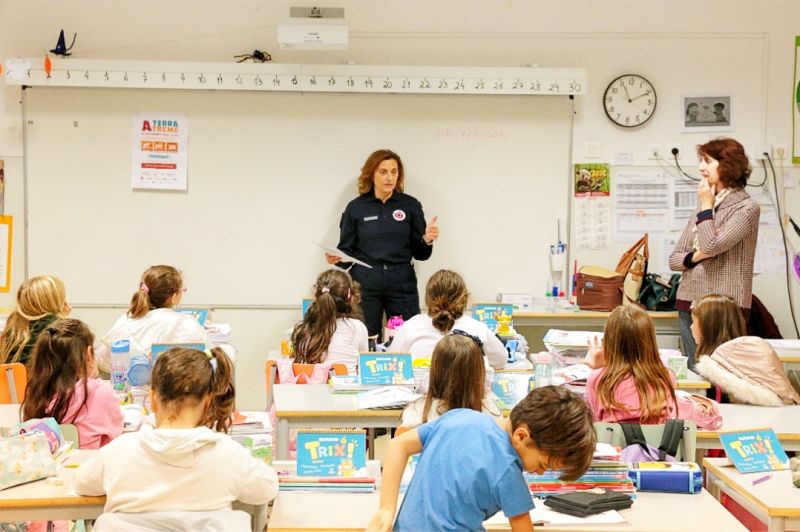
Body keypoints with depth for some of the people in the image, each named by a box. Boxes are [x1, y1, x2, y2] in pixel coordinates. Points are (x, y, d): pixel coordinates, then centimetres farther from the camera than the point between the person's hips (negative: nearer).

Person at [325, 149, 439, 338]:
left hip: (402, 285, 1)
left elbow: (420, 254, 9)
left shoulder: (410, 205, 7)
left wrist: (427, 241, -11)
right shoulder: (356, 208, 6)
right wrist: (337, 259, -10)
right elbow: (347, 251, 10)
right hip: (365, 285, 0)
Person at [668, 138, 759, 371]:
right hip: (689, 304, 7)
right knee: (693, 370, 10)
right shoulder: (703, 207, 14)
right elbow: (674, 259, 14)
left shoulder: (747, 208, -6)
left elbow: (711, 246, -19)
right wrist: (696, 256, -8)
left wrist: (706, 206, -6)